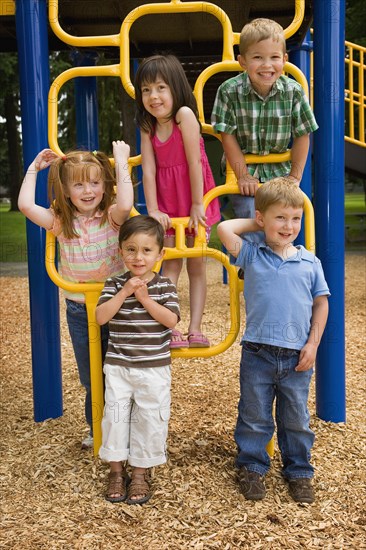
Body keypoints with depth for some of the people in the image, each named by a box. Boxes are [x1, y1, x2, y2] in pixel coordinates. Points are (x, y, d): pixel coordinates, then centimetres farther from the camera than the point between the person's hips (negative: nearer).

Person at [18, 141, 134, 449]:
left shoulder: (111, 217, -11)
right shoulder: (61, 222, -3)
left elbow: (126, 204, -35)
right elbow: (26, 205, -16)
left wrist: (121, 162, -27)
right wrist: (34, 168, -5)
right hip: (78, 310, 3)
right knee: (90, 378, 17)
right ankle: (96, 429, 38)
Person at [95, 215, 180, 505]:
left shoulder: (165, 286, -4)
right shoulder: (115, 284, -2)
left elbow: (171, 320, -15)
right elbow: (101, 317, -14)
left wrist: (145, 298, -18)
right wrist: (125, 292, -22)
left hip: (154, 368, -1)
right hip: (118, 366, 1)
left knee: (150, 419, 6)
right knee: (115, 417, 7)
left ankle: (141, 473, 22)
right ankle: (117, 470, 24)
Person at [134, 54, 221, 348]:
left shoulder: (184, 115, -19)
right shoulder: (147, 127, -3)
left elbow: (194, 161, -20)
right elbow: (149, 169, -8)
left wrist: (197, 205, -17)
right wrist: (152, 209, -14)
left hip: (195, 199, -4)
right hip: (167, 203, 4)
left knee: (196, 264, 4)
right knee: (171, 264, 3)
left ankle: (195, 329, 7)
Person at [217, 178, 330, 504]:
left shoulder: (310, 263, 3)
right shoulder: (252, 256, -1)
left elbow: (321, 303, 6)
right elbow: (224, 229, -13)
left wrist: (313, 344, -2)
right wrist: (256, 225, 1)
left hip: (297, 357, 1)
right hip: (258, 354, -1)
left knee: (296, 420, 15)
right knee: (254, 418, 12)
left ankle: (299, 471, 32)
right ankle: (252, 468, 30)